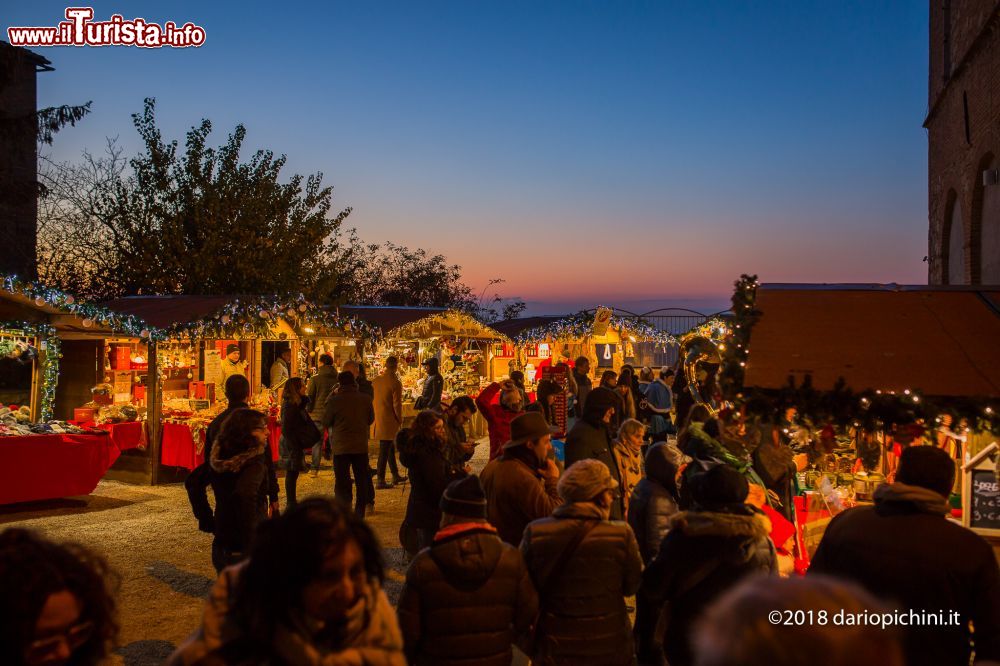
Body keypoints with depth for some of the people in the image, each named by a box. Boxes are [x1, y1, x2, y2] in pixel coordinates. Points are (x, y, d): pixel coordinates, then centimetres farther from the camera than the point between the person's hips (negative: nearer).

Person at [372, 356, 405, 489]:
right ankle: (381, 480, 2)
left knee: (390, 448, 20)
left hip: (378, 418, 7)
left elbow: (372, 399, 9)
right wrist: (400, 420, -3)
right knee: (384, 451, -2)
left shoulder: (376, 380, 3)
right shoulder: (396, 383, -16)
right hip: (389, 420, -7)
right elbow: (397, 405, -15)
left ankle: (395, 475, 30)